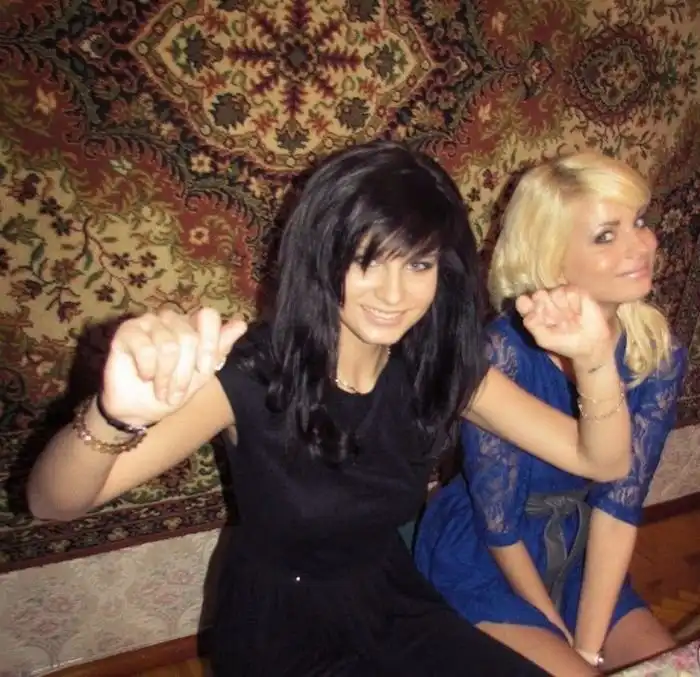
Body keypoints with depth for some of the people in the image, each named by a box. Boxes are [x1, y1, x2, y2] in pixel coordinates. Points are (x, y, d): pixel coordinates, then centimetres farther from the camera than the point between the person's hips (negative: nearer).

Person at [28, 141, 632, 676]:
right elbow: (54, 503, -31)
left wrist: (594, 359, -32)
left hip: (393, 603, 4)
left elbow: (603, 461, -12)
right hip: (278, 628, -3)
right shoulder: (252, 373, -26)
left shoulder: (440, 368, -13)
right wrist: (117, 416, -54)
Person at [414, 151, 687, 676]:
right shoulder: (502, 354, -29)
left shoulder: (659, 353, -13)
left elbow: (620, 503, -12)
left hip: (579, 559, 5)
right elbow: (496, 522, -20)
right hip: (482, 566, -4)